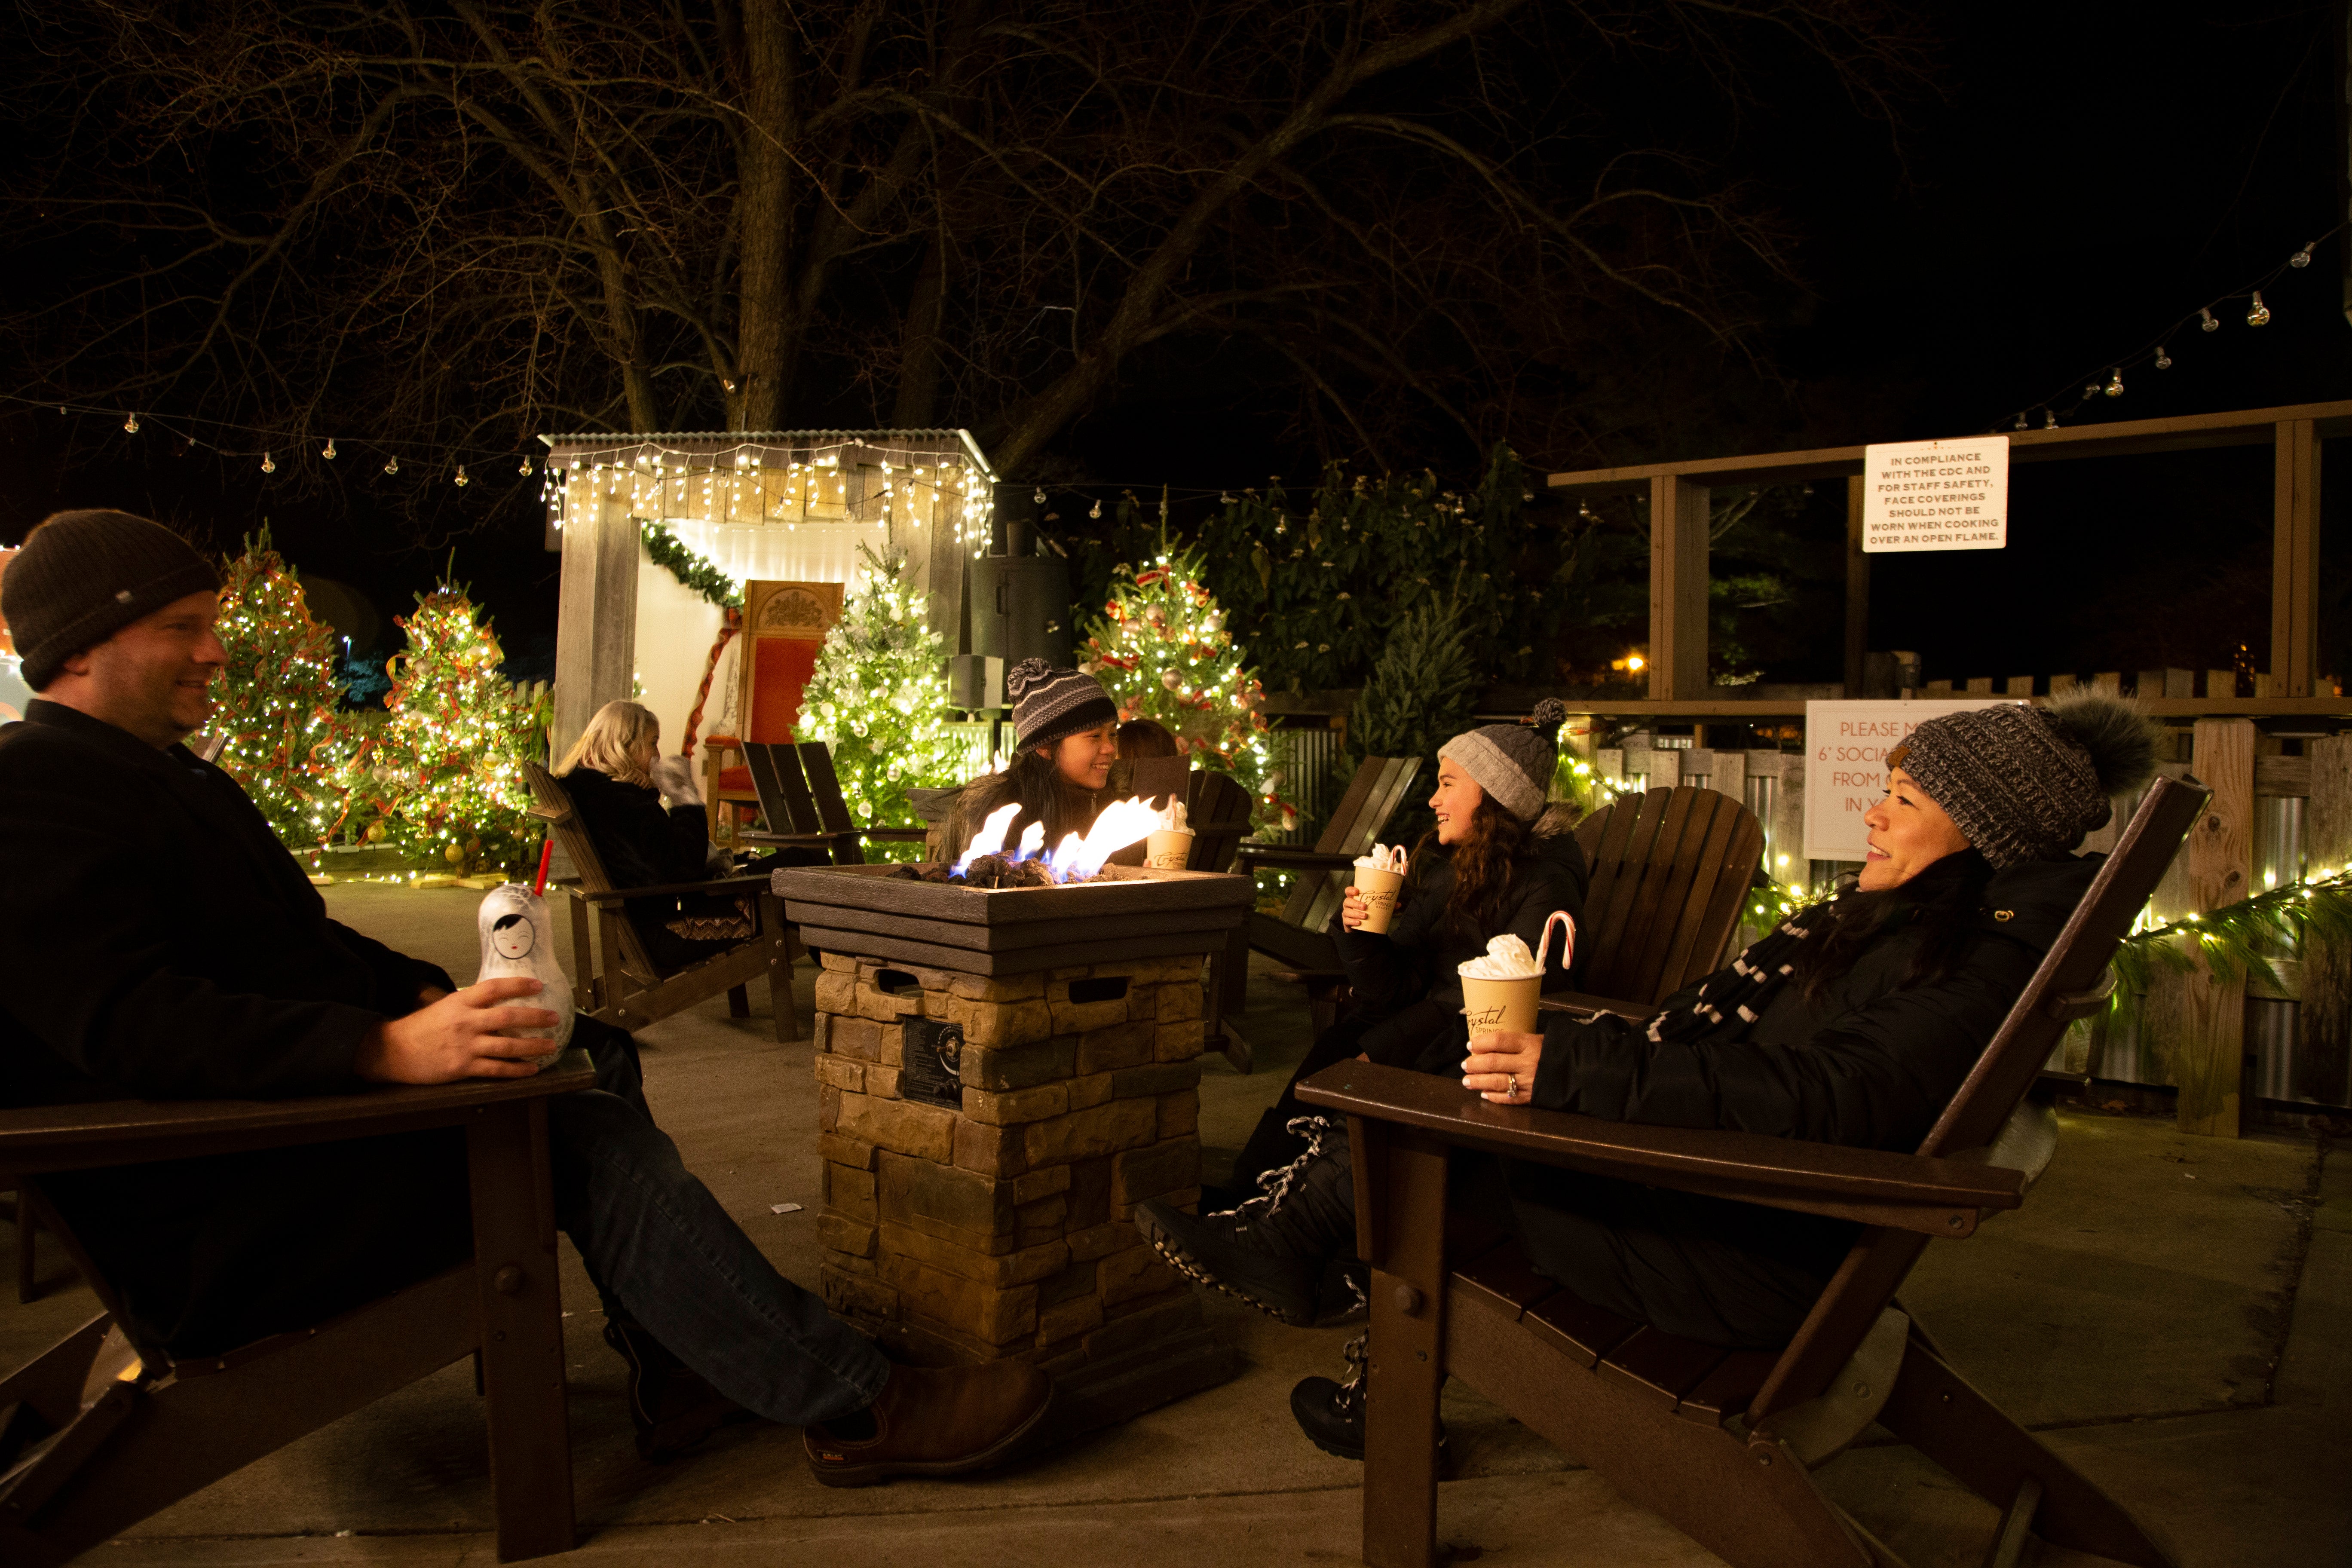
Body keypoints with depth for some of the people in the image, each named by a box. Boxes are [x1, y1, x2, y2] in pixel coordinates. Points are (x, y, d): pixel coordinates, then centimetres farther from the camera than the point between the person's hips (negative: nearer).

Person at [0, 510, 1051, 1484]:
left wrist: (427, 995, 3)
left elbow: (300, 940, 22)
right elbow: (132, 1022, -29)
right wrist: (389, 1050, -39)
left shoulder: (172, 776, 19)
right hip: (209, 1231, -11)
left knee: (595, 1057, 7)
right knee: (595, 1145, -21)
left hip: (296, 1111, 11)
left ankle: (675, 1377, 4)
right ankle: (854, 1411, -14)